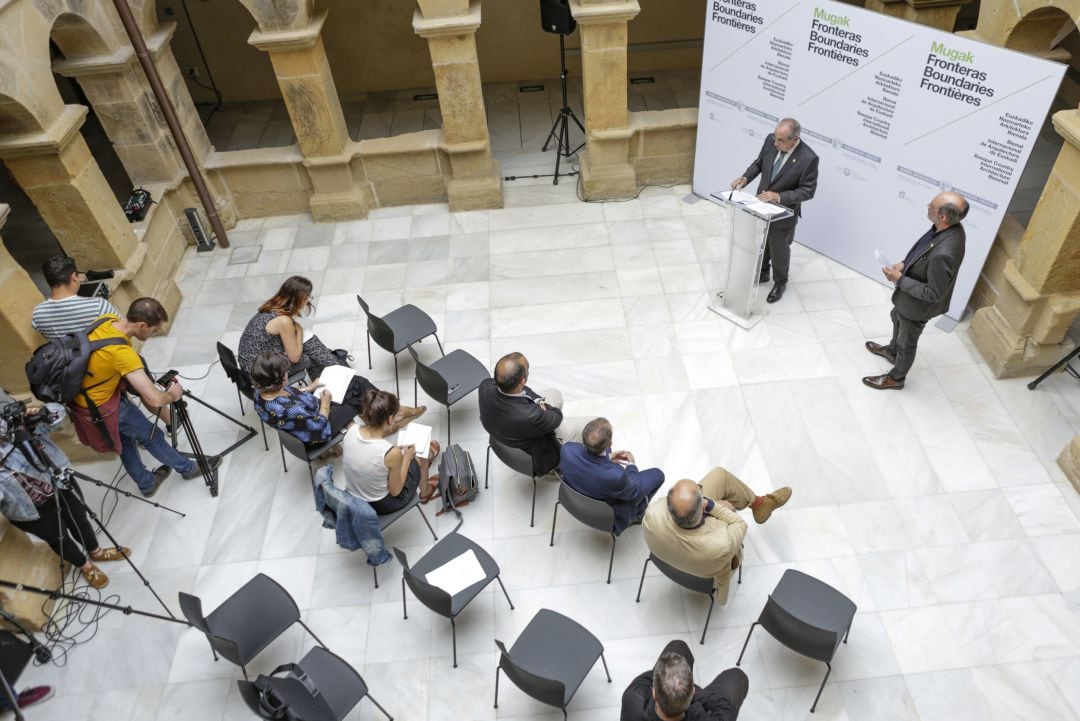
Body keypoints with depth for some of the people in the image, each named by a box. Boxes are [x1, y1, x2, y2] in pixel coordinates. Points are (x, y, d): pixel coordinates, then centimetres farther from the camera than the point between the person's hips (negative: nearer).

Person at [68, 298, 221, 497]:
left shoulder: (107, 320, -12)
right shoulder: (121, 353, -36)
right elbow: (154, 400, -36)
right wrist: (172, 394, -14)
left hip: (80, 397, 8)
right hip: (99, 408, -8)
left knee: (125, 438, 26)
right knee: (152, 437, 13)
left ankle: (146, 483, 43)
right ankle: (188, 468, 34)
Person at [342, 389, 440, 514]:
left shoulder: (351, 431, -17)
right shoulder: (392, 453, -34)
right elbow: (395, 491, -18)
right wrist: (406, 459, -8)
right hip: (381, 505, -5)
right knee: (422, 453, 17)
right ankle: (424, 492, 47)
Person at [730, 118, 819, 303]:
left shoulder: (808, 159, -29)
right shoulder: (770, 141, -14)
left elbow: (808, 190, -21)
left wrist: (779, 197, -31)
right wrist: (745, 178, -16)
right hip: (762, 205, 5)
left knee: (779, 250, 15)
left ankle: (780, 283, 41)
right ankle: (762, 273, 51)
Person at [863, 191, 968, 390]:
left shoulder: (944, 254, -44)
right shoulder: (949, 227, -17)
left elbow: (934, 294, -31)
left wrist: (900, 279, -27)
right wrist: (904, 263, -8)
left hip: (917, 305, -8)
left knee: (907, 342, 19)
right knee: (897, 318, 35)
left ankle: (896, 377, 46)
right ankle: (892, 351, 64)